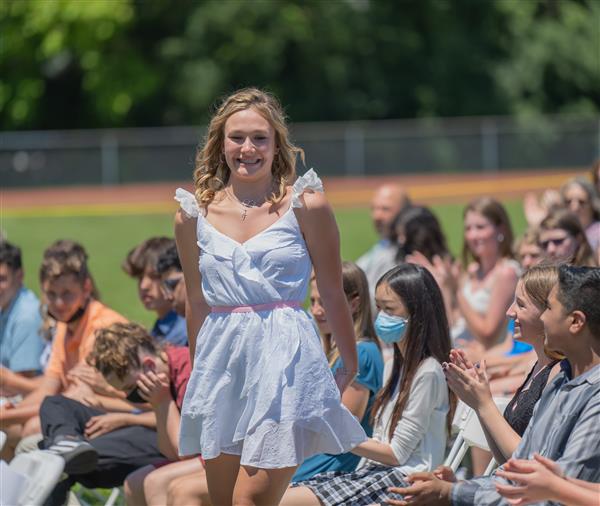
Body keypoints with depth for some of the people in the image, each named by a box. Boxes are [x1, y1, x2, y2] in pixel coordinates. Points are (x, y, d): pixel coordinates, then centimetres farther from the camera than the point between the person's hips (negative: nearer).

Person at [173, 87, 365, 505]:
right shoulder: (194, 216, 6)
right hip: (221, 360, 4)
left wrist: (350, 364, 12)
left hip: (284, 360, -4)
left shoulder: (305, 205, -2)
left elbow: (333, 293, 6)